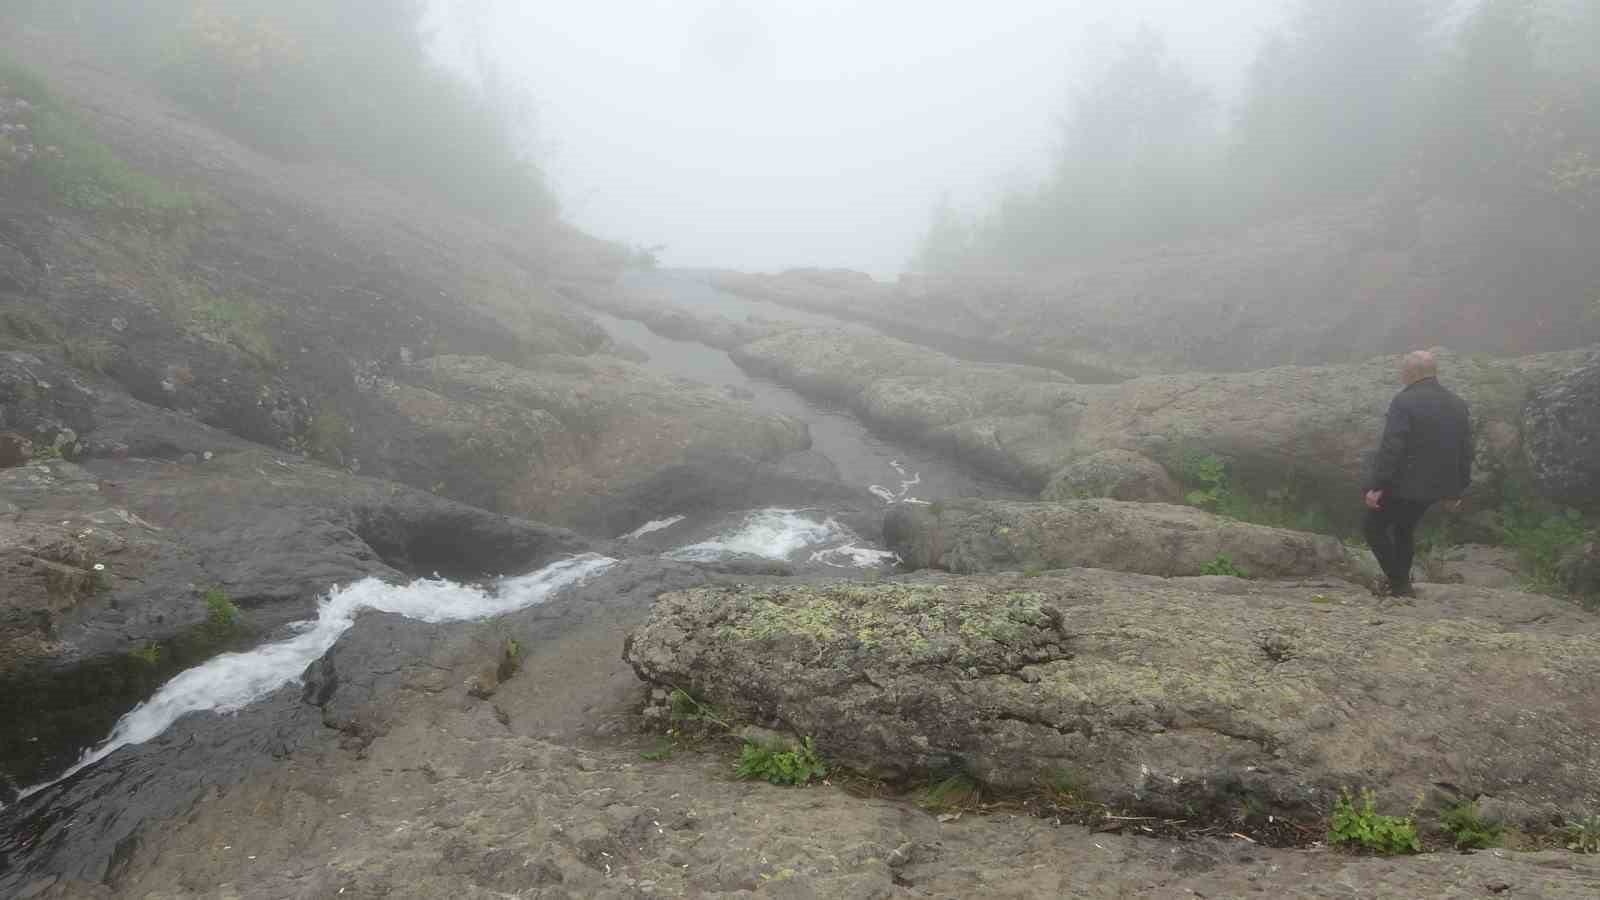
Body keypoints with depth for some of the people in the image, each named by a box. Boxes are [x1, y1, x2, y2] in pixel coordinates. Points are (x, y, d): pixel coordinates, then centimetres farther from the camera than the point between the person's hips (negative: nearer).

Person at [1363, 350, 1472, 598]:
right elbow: (1466, 451, 12)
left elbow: (1390, 448, -22)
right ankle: (1400, 582, 28)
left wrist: (1375, 485, -18)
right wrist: (1456, 490, 20)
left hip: (1404, 485, -7)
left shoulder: (1405, 401, -16)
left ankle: (1398, 581, 5)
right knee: (1404, 529, 23)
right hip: (1435, 486, 7)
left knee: (1375, 527, 8)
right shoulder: (1458, 404, 8)